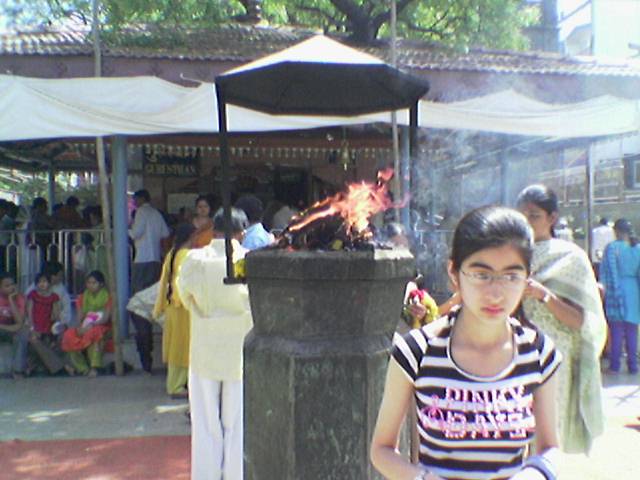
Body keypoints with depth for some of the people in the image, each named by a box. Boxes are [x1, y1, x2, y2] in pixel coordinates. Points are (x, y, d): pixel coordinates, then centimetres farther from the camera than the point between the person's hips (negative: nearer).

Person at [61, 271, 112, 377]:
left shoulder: (107, 296, 0)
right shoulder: (83, 297, 13)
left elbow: (106, 318, -12)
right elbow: (80, 316, 7)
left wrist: (92, 325, -27)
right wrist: (80, 326, -16)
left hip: (102, 328, -4)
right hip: (85, 327, 4)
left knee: (93, 333, -39)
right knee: (69, 335, -26)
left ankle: (94, 368, -39)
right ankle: (83, 368, -24)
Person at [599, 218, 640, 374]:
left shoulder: (612, 247, -8)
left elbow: (606, 271, -10)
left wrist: (603, 289, -5)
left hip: (617, 291, -3)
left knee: (616, 330, 2)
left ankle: (615, 365, 4)